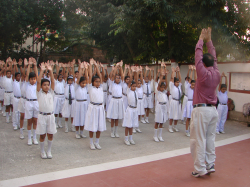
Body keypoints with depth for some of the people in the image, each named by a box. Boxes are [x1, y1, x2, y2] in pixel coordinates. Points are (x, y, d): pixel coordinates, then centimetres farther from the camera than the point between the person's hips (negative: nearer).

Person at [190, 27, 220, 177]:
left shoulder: (203, 73, -12)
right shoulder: (217, 74, 4)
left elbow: (198, 56, -4)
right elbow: (214, 57, 16)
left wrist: (201, 40, 9)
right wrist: (209, 40, 22)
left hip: (201, 110, -7)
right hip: (213, 110, 7)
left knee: (199, 140, -1)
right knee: (210, 139, 12)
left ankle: (200, 169, 3)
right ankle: (210, 165, 17)